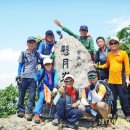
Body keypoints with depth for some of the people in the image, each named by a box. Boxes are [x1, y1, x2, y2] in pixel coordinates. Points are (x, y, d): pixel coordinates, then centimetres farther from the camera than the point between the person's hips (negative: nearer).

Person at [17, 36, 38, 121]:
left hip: (33, 77, 0)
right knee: (21, 94, 5)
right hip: (23, 77, 0)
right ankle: (21, 110, 17)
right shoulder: (23, 53, 9)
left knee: (32, 95, -6)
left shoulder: (36, 53, 9)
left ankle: (29, 112, -2)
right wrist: (19, 75, 2)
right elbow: (20, 65, 10)